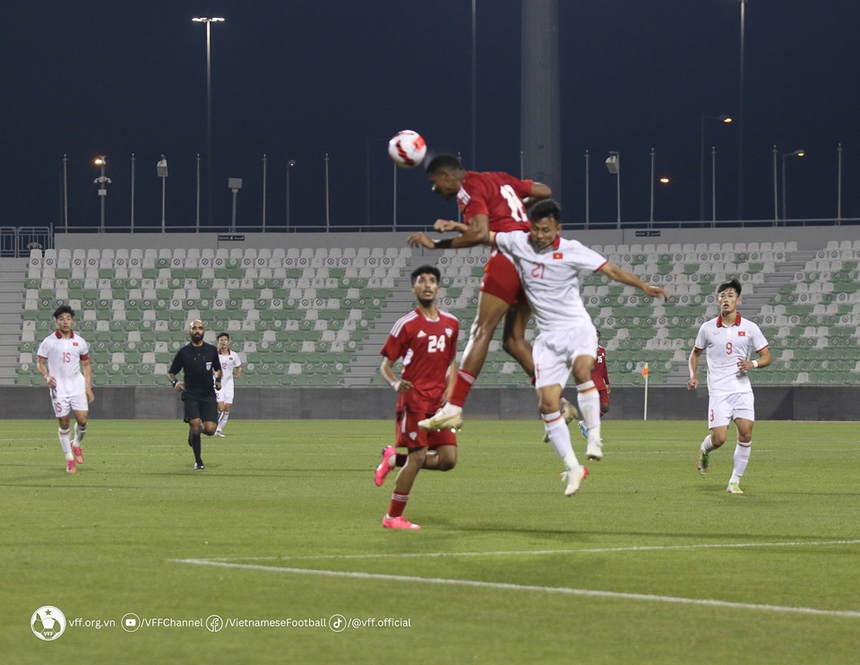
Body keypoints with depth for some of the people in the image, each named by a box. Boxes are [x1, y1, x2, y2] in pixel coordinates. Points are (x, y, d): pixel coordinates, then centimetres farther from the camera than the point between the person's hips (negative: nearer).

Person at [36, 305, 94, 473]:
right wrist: (46, 376, -16)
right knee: (64, 424, 0)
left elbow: (86, 365, 12)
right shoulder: (48, 342, -2)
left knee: (82, 419, -9)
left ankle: (76, 444, 21)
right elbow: (40, 362, 4)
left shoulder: (80, 342, 5)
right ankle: (69, 458, 12)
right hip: (58, 389, -2)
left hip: (77, 386, 2)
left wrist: (88, 387, 6)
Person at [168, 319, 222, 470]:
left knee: (210, 429, -11)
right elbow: (171, 372, 8)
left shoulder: (211, 350, 7)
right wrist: (174, 382, -13)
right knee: (195, 425, -16)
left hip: (208, 395, 2)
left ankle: (194, 431, 27)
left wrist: (218, 380, 2)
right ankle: (198, 461, 4)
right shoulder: (183, 352, 1)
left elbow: (217, 369, 23)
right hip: (191, 394, -2)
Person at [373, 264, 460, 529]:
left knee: (448, 459, -4)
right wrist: (395, 383, -22)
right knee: (418, 457, -11)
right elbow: (386, 363, -1)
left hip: (439, 402, 6)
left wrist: (450, 388, 4)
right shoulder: (407, 324, -3)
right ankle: (393, 517, 3)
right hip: (414, 400, -6)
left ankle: (394, 459, 18)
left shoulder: (451, 323, 12)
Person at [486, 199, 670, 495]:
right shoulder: (518, 243, 0)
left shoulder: (571, 251, -9)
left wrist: (645, 287, -19)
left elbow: (611, 270, -10)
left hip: (577, 327, -3)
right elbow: (487, 236, 16)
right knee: (547, 403, -9)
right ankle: (573, 468, -1)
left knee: (581, 370, -36)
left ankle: (594, 438, -25)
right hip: (548, 336, 3)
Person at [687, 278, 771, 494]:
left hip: (742, 389, 1)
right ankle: (704, 451, 26)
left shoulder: (750, 328, 3)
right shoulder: (707, 328, 5)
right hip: (718, 391, -1)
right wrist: (693, 375, 4)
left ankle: (735, 481, 1)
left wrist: (753, 364, -15)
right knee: (719, 438, -11)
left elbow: (766, 357, 6)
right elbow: (695, 353, 20)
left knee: (746, 433, -12)